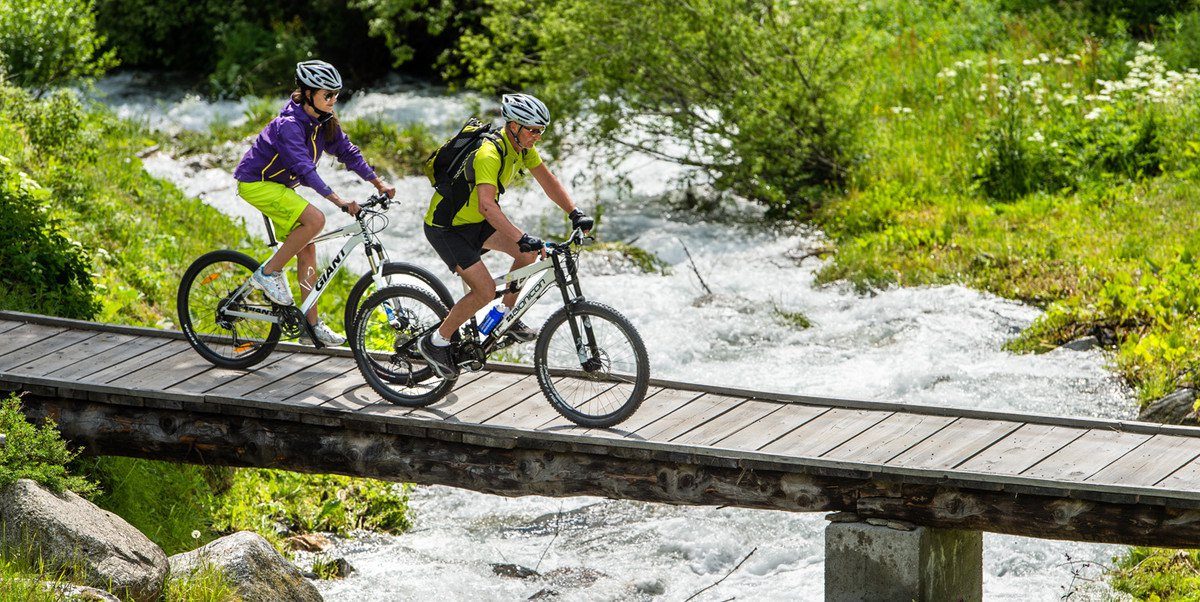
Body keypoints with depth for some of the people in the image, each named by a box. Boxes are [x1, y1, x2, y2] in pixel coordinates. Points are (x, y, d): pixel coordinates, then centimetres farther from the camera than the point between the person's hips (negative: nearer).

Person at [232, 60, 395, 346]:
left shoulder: (323, 122, -2)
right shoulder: (289, 125, -28)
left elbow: (348, 152, 3)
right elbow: (304, 168, -37)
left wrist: (379, 184, -5)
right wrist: (339, 200, -45)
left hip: (278, 185, 9)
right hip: (256, 183, -9)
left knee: (307, 249, 3)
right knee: (315, 219, -26)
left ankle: (312, 323, 7)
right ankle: (269, 273, -12)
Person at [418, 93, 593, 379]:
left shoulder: (523, 147, -5)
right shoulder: (489, 154, -33)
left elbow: (548, 181, 2)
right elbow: (486, 206, -44)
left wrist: (575, 213, -11)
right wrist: (523, 238, -50)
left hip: (474, 222, 9)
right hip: (445, 229, -9)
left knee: (529, 252, -4)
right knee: (486, 290, -17)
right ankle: (436, 342, -1)